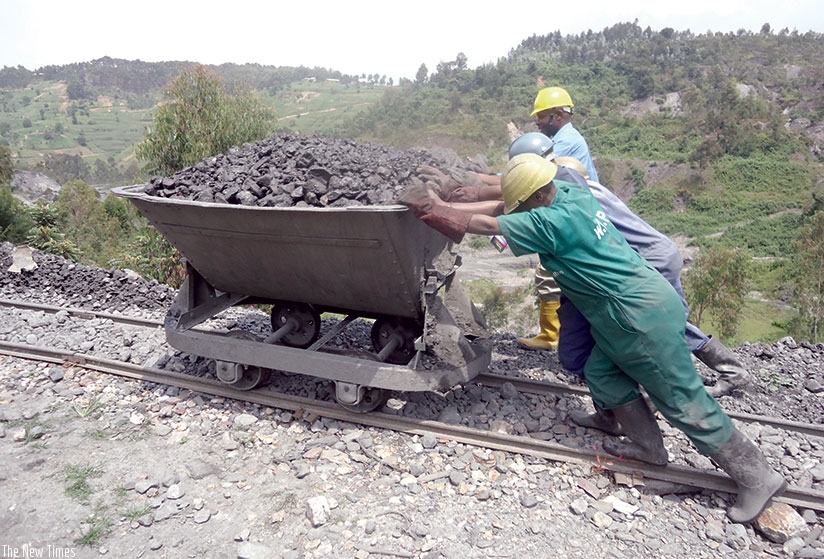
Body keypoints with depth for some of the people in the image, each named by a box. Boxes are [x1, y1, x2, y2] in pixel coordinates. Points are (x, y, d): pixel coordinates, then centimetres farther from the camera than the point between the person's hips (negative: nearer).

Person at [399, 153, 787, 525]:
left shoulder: (551, 222, -20)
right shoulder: (575, 194, 6)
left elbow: (485, 225, -15)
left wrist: (437, 208, -4)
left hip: (643, 317, -9)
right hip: (634, 306, 9)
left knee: (684, 401, 0)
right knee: (601, 373, 16)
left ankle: (757, 477, 14)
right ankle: (648, 445, 28)